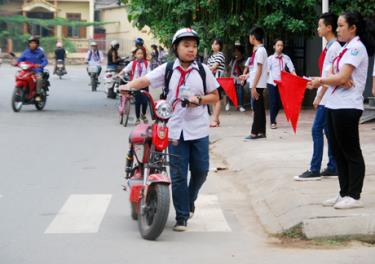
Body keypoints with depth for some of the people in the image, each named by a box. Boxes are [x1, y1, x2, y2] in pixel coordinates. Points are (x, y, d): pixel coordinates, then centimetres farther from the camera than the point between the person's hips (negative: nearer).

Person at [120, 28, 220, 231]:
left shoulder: (202, 70, 6)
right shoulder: (167, 69, 3)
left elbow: (215, 96, 9)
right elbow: (145, 80, -8)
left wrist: (199, 99, -9)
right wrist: (128, 86, -27)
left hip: (199, 130, 1)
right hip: (175, 130, -1)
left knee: (200, 170, 7)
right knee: (178, 175, 0)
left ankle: (190, 200, 36)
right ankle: (182, 216, 9)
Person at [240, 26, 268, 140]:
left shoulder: (260, 50, -14)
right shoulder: (258, 50, 13)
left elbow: (259, 70, -18)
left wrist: (254, 86, -19)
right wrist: (247, 75, 29)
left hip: (258, 85, -9)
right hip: (257, 84, 9)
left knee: (257, 108, -6)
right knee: (259, 108, 10)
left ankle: (255, 132, -4)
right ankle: (261, 132, 13)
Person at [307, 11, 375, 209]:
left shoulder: (356, 48, -11)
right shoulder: (346, 48, 16)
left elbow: (342, 77, -19)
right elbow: (334, 75, 10)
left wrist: (321, 80, -5)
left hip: (348, 107, -9)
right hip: (334, 105, 9)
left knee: (351, 152, -3)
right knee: (338, 152, 11)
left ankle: (354, 196, 2)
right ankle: (344, 194, 17)